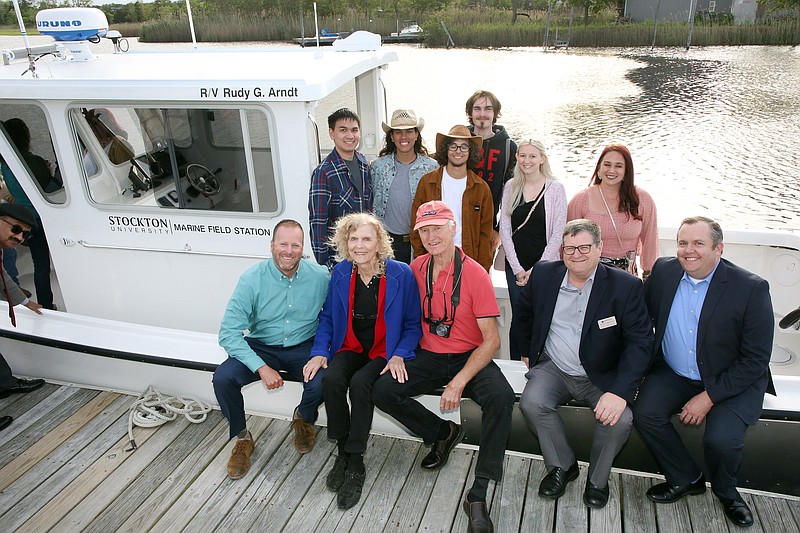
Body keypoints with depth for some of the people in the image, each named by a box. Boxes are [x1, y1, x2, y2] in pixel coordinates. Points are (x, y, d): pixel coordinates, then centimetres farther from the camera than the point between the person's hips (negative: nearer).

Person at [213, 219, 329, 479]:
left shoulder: (319, 276, -12)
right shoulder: (252, 278, -16)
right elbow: (229, 332, -18)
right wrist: (261, 367, -26)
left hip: (303, 346, 0)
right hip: (261, 346, 0)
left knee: (321, 381, -29)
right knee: (222, 378, -23)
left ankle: (303, 419, 10)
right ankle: (242, 437, 6)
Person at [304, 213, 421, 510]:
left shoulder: (401, 274, -10)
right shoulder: (340, 273, 0)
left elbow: (412, 324, -4)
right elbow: (328, 318, 8)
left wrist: (399, 355, -18)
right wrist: (320, 352, -6)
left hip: (385, 351, -3)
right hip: (351, 348, 3)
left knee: (360, 384, -31)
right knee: (331, 378, -28)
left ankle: (355, 462, -15)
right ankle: (344, 451, -10)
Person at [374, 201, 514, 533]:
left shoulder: (474, 274, -13)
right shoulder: (416, 269, 1)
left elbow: (491, 340, -14)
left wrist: (460, 381, -23)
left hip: (470, 357, -4)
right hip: (429, 357, 4)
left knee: (501, 397, -32)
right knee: (382, 391, -17)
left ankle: (478, 494, -22)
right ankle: (442, 433, 6)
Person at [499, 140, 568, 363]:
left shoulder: (555, 189, -2)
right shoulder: (511, 187, 5)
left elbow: (557, 234, -5)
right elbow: (504, 229, 3)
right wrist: (517, 269, -3)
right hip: (516, 266, 2)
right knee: (518, 318, 5)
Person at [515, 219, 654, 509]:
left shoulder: (626, 286, -12)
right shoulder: (543, 274, -2)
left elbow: (640, 342, -17)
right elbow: (524, 313, 17)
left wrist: (620, 392, -28)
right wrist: (533, 350, 14)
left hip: (602, 375, -2)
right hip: (554, 368, 2)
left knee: (620, 418, -27)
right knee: (531, 402, -25)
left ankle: (597, 478, 5)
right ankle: (562, 466, 3)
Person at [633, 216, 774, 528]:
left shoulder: (752, 289, -17)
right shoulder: (663, 271, -5)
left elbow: (756, 360, -15)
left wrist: (708, 397, -18)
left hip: (732, 382, -3)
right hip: (673, 374, 4)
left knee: (721, 439, -25)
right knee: (644, 413, -19)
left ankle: (726, 491, 14)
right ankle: (687, 479, 10)